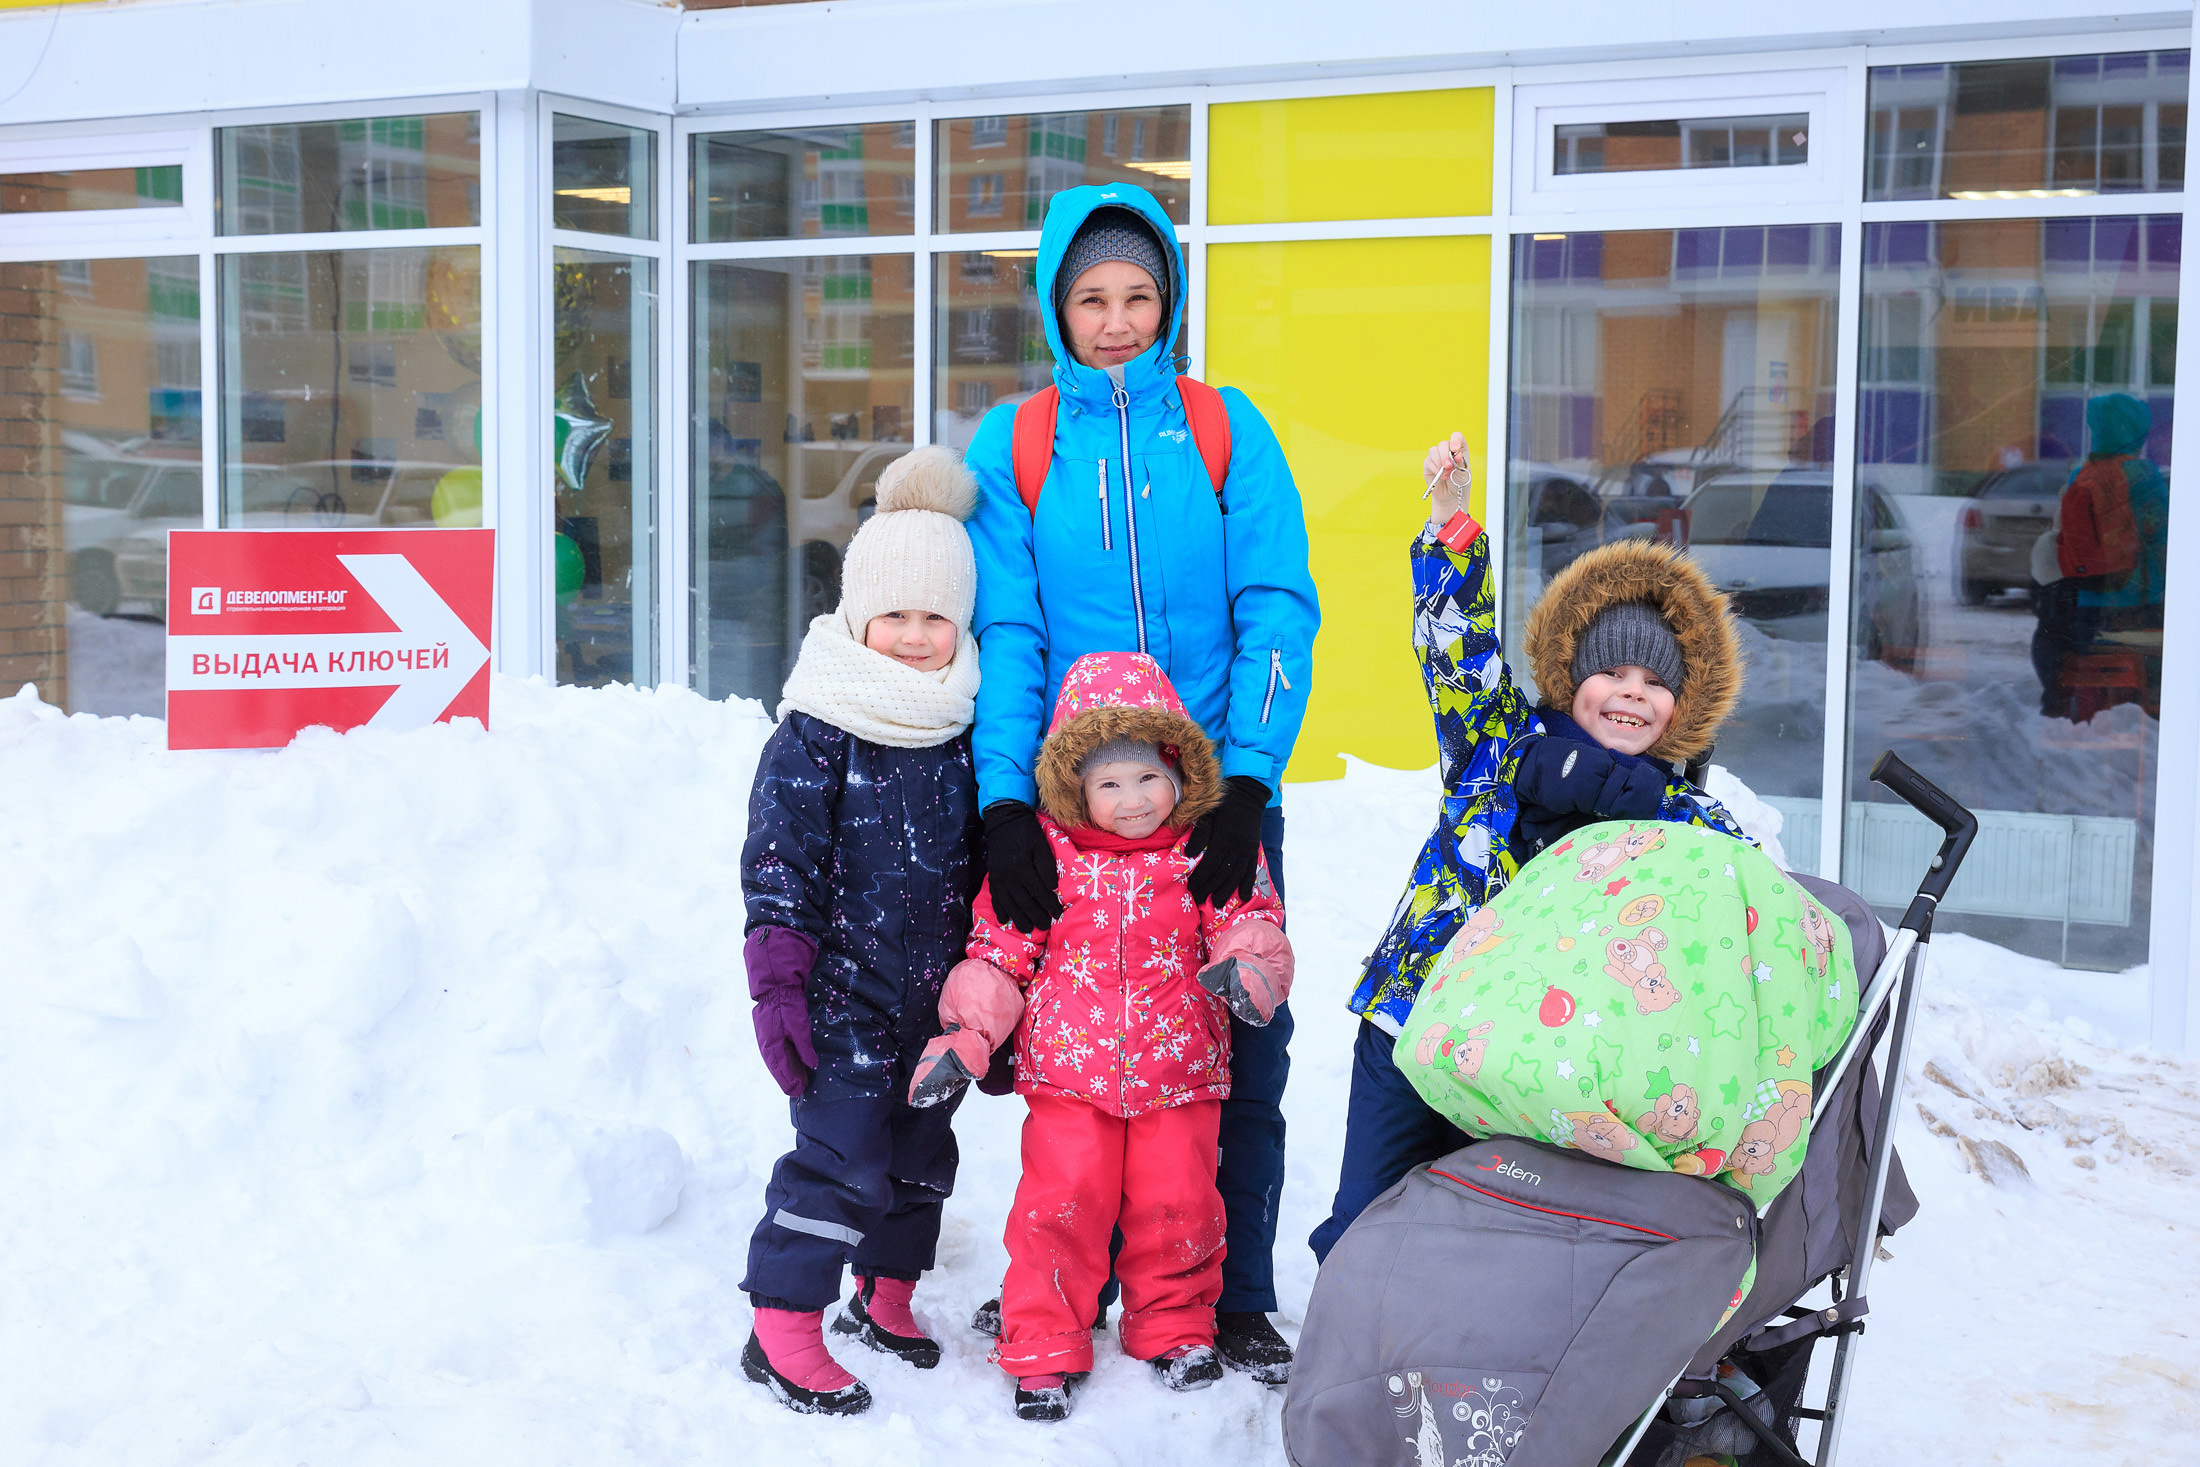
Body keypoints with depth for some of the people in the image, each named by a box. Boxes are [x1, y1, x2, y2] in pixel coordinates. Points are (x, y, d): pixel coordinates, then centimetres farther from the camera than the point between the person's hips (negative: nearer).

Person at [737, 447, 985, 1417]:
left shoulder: (964, 732, 6)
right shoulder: (819, 730, -10)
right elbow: (779, 863, -11)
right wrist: (778, 982, -15)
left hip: (937, 994, 6)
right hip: (846, 989, -6)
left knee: (921, 1151, 15)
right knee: (840, 1152, -8)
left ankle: (885, 1296, 33)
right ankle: (783, 1332, 1)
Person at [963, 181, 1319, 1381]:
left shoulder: (1224, 428, 3)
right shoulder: (1011, 444, 4)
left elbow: (1277, 609, -4)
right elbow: (1004, 628, -4)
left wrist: (1245, 784, -16)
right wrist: (1004, 799, -16)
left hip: (1217, 791, 0)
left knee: (1240, 1046, 3)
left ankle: (1235, 1301, 17)